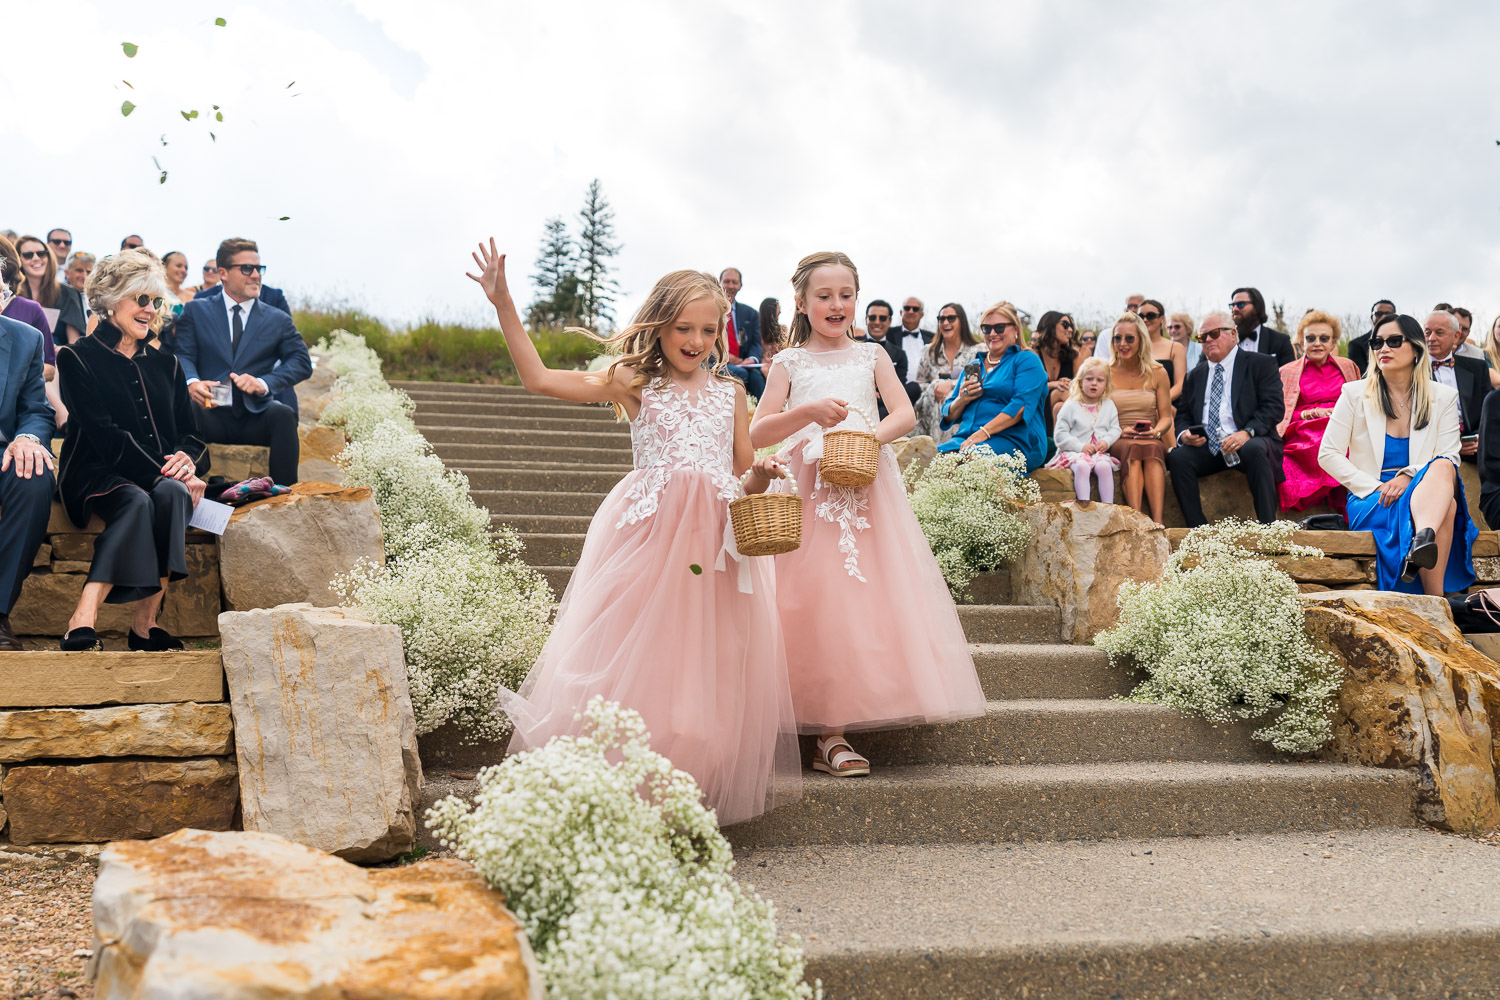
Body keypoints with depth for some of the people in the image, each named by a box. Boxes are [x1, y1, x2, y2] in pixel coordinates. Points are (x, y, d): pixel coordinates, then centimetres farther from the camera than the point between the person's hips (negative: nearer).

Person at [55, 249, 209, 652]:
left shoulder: (165, 365, 22)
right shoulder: (78, 358, 6)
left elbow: (190, 433, 15)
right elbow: (103, 434, -8)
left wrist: (187, 459, -11)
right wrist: (162, 471, -19)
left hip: (163, 478, 4)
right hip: (96, 475, -4)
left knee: (172, 494, -33)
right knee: (138, 500, -37)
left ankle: (145, 625, -35)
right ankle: (84, 619, -46)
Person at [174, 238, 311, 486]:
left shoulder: (278, 319, 16)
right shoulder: (196, 310, 16)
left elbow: (302, 363, 4)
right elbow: (184, 354, 4)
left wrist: (264, 383, -15)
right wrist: (192, 382, -21)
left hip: (257, 417, 1)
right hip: (213, 415, -1)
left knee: (283, 414, -33)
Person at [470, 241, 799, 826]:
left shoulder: (730, 392, 14)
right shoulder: (634, 384, 5)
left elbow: (746, 479, 18)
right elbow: (538, 379, -1)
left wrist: (763, 473, -6)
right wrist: (503, 305, -8)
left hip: (716, 537, 3)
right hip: (650, 533, -2)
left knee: (710, 664, 3)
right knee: (638, 659, -4)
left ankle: (700, 788, 15)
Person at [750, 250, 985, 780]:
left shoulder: (871, 356, 14)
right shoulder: (790, 363, 9)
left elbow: (905, 413, 2)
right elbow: (757, 433, 1)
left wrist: (871, 437, -18)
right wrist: (809, 412, -14)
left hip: (867, 486, 2)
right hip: (808, 492, -2)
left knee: (868, 597, -4)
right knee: (816, 601, -8)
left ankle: (832, 735, 5)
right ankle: (830, 730, -4)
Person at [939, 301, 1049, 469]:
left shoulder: (1027, 360, 8)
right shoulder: (973, 366, 27)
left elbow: (1022, 405, -10)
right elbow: (949, 416, 24)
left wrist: (984, 432, -20)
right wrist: (961, 400, 0)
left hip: (1013, 440, -5)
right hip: (965, 437, 5)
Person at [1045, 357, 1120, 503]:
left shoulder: (1109, 405, 14)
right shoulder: (1071, 406, 2)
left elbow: (1115, 429, 13)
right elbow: (1060, 433, -3)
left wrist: (1106, 441, -9)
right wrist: (1080, 446, -13)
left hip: (1100, 452, 2)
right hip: (1075, 452, -2)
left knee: (1104, 466, -31)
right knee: (1082, 466, -35)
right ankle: (1084, 503, -38)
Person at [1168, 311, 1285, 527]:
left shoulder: (1261, 363, 7)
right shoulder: (1194, 376, 22)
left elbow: (1274, 406, -5)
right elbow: (1182, 415, 19)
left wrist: (1247, 432, -23)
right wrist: (1184, 434, -6)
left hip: (1250, 442, -4)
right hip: (1206, 447, 4)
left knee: (1254, 450, -37)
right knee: (1177, 457, -26)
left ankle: (1267, 527, -32)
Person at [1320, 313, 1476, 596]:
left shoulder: (1443, 397, 10)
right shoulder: (1355, 394, 7)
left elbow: (1449, 460, 1)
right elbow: (1328, 454, 2)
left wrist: (1409, 476, -20)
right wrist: (1375, 487, -11)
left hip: (1421, 493, 2)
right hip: (1371, 502, -2)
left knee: (1442, 467, -37)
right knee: (1445, 507, -34)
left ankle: (1423, 541, -62)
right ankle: (1435, 602, -45)